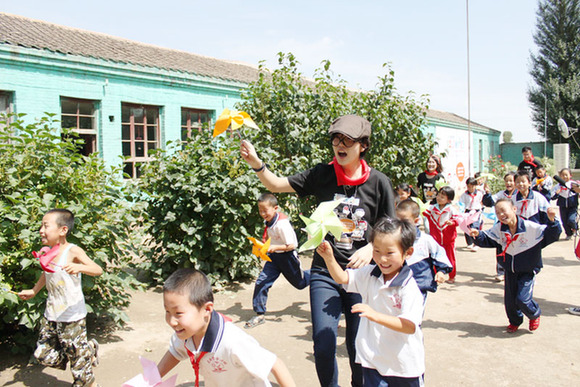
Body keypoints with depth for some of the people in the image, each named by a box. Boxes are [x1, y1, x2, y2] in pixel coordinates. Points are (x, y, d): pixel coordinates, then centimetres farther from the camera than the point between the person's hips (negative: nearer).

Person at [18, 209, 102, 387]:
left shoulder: (73, 251, -17)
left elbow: (98, 270, -28)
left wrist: (79, 267, -44)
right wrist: (34, 291, 30)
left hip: (72, 317, -7)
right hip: (50, 316, 7)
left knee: (79, 356, 4)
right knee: (44, 355, 12)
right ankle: (85, 349, 29)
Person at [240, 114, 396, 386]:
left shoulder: (378, 183, -3)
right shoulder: (321, 175, -1)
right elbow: (276, 185, -2)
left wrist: (371, 248, -16)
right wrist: (256, 164, -19)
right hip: (324, 272, 0)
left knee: (359, 348, 11)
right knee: (323, 347, -2)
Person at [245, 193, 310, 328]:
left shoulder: (282, 224, -28)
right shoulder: (267, 221, -4)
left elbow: (292, 245, -26)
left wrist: (275, 247, -35)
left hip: (287, 256, -6)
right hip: (274, 256, 6)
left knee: (300, 283, 14)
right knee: (261, 282, -6)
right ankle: (259, 314, 3)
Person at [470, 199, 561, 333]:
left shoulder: (530, 227, -20)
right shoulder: (499, 229, -7)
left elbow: (550, 235, -18)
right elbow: (487, 240, 3)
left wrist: (552, 221, -35)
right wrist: (478, 235, -17)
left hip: (527, 271, -4)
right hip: (510, 271, 4)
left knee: (522, 299, -12)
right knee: (509, 300, 8)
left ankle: (535, 315, 23)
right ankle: (515, 321, 37)